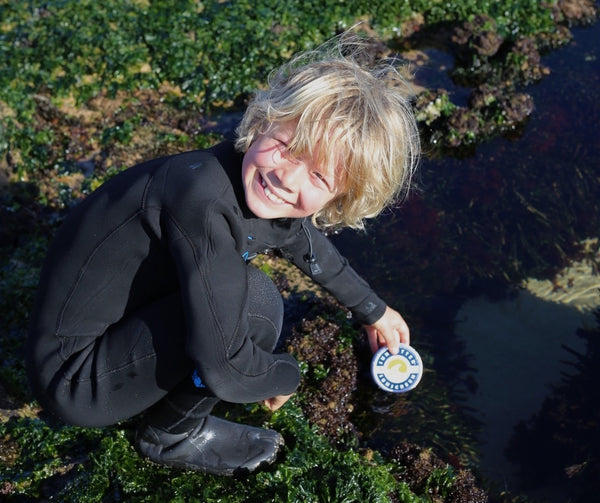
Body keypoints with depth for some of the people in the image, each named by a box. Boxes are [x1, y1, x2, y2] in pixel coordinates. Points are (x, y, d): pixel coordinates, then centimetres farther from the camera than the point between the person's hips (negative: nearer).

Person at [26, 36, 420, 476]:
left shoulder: (278, 204, -7)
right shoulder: (207, 205, -34)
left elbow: (311, 249, 18)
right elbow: (225, 369, -32)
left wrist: (373, 311, 31)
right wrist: (288, 375, -10)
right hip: (73, 381, -9)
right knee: (255, 303, -21)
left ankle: (175, 420, 17)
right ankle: (172, 435, 3)